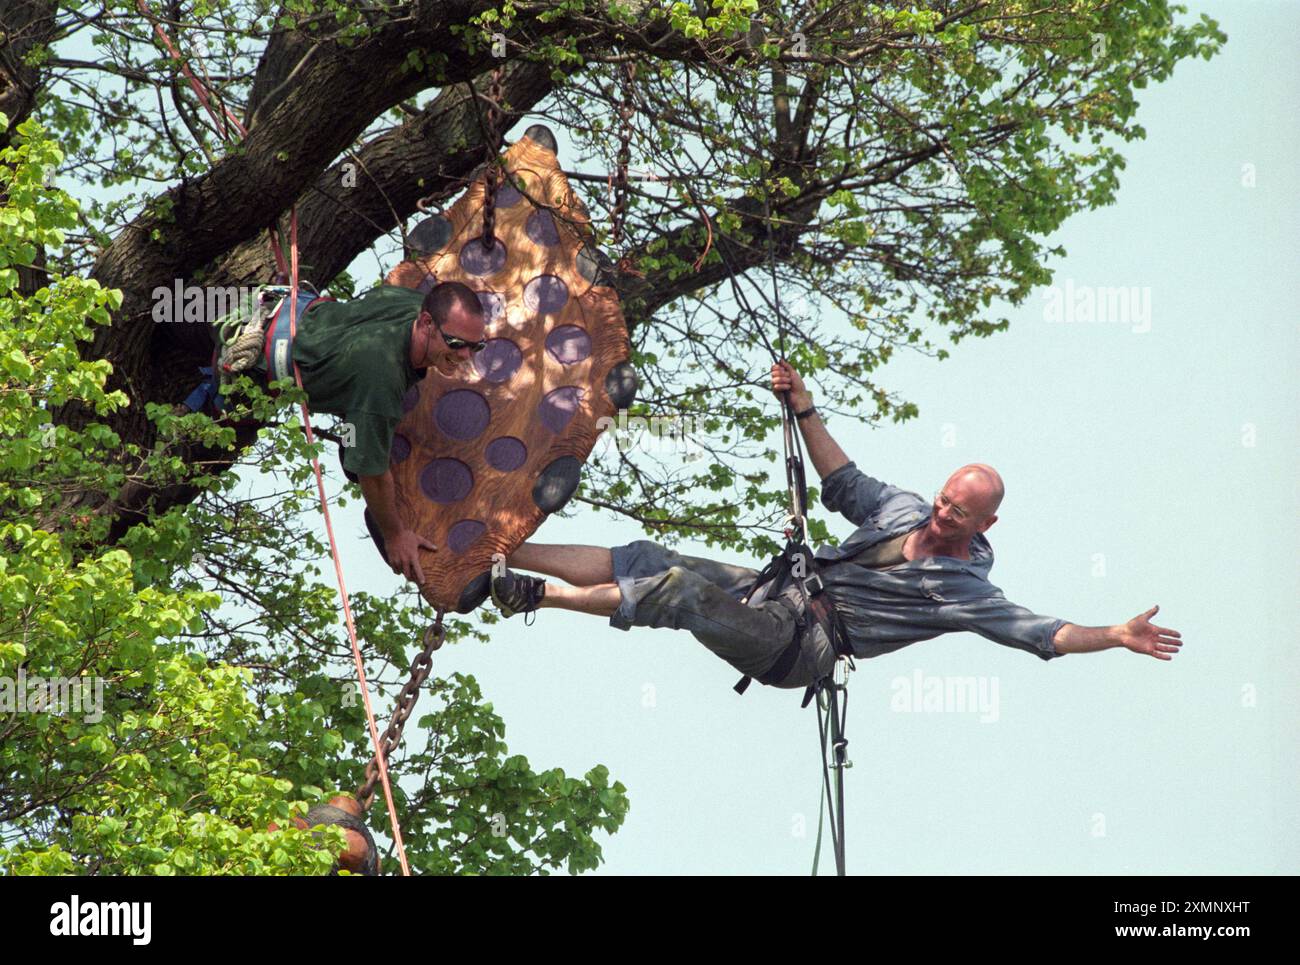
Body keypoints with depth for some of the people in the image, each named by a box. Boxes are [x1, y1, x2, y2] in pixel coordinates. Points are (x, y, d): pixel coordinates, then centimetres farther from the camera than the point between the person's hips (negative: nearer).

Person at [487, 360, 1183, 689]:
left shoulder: (962, 587, -11)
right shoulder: (903, 508, 8)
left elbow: (1040, 632, -16)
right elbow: (843, 483, 18)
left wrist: (1116, 636, -26)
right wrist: (803, 408, 11)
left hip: (799, 646, -7)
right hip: (781, 590, 7)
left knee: (680, 591, -24)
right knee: (648, 560, -4)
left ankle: (539, 597, -20)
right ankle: (499, 552, -3)